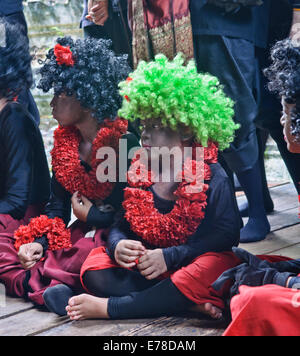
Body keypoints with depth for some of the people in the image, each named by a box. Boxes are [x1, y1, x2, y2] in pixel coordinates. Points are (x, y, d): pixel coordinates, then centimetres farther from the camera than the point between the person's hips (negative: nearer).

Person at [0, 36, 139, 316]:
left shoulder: (124, 143, -12)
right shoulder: (63, 141, 9)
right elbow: (57, 206, 9)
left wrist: (88, 214, -7)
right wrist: (39, 242, -8)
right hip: (81, 232, 8)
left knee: (86, 254, -42)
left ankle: (28, 280, -22)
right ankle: (47, 289, -31)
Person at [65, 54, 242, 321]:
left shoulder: (212, 177, -8)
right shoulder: (139, 172, 6)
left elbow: (226, 234, -15)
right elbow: (120, 225, 5)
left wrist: (169, 256, -23)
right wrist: (118, 245, -22)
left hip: (191, 265, -4)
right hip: (144, 268, 4)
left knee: (213, 266, -38)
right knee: (94, 267, -18)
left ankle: (108, 307, -29)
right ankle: (191, 301, -25)